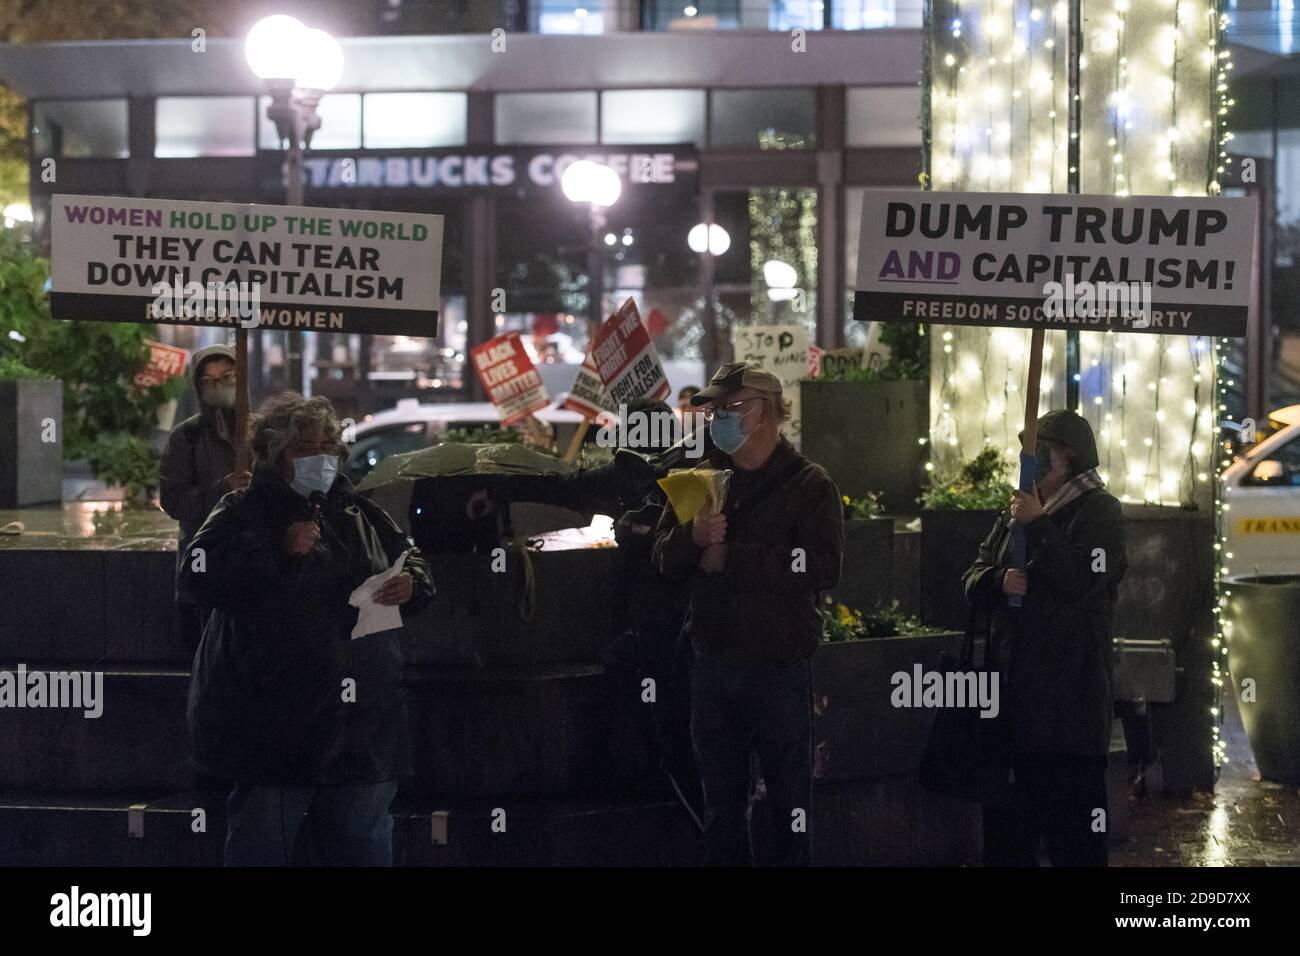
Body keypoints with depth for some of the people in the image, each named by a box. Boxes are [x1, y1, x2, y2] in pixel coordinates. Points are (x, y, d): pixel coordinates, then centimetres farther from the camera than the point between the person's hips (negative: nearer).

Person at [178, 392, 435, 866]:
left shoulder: (360, 515, 14)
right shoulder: (243, 514, -3)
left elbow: (411, 558, 27)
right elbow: (198, 575, -18)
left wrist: (411, 584, 2)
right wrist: (280, 552, -21)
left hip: (360, 728, 5)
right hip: (273, 724, -5)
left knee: (365, 846, 13)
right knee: (261, 846, -1)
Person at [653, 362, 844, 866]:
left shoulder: (808, 484, -6)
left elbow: (822, 566, -19)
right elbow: (664, 556, 6)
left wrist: (729, 557, -17)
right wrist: (693, 536, -17)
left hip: (780, 667, -5)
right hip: (712, 662, 5)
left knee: (790, 796, 3)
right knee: (720, 800, 14)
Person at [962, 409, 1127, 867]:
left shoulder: (1098, 511, -4)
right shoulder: (1016, 512, 18)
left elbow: (1082, 583, -19)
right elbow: (974, 580, 14)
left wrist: (1037, 526, -19)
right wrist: (999, 581, -8)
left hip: (1069, 688, -7)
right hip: (1012, 683, 8)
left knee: (1072, 826, -6)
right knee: (1006, 814, 13)